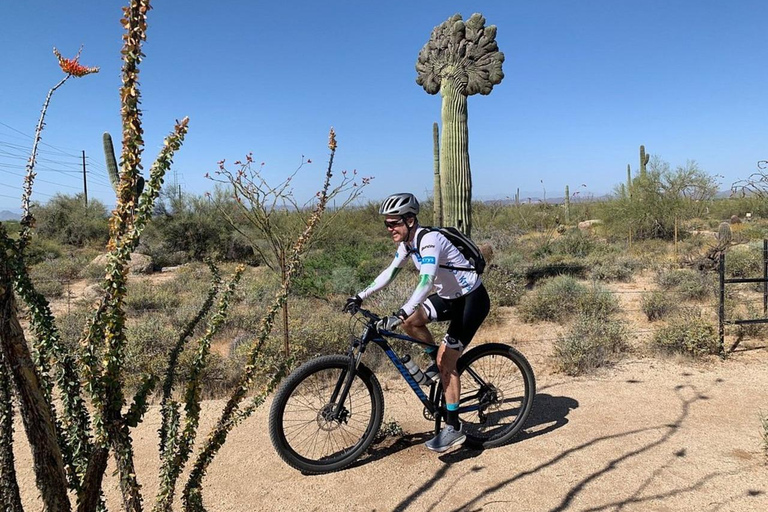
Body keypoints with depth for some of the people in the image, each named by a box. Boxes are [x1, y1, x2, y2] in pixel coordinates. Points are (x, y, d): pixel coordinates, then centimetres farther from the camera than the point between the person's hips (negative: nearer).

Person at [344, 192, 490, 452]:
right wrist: (361, 296, 3)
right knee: (410, 321, -5)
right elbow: (390, 272, 9)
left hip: (472, 299, -9)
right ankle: (444, 366, 15)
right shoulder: (407, 243, 0)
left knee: (445, 362, -9)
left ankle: (453, 429, 4)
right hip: (450, 296, 9)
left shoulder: (429, 240, -27)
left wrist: (399, 315, -49)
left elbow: (426, 282, -40)